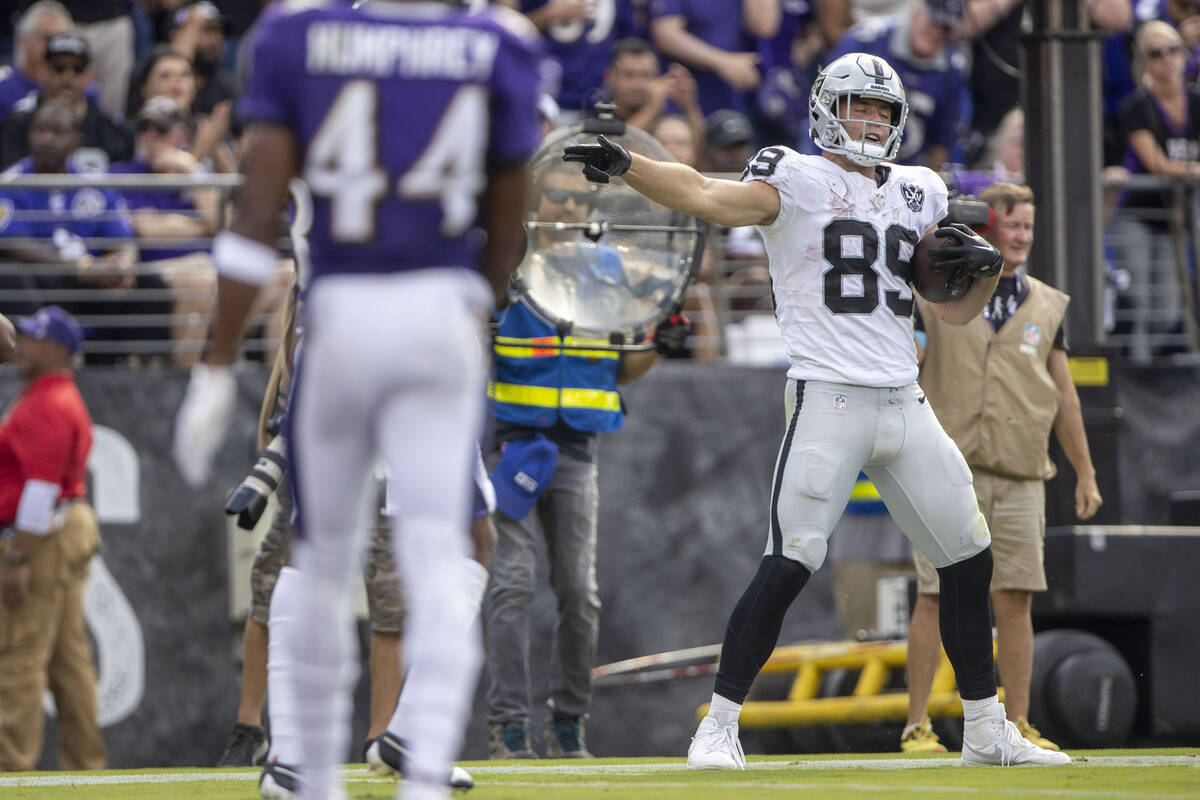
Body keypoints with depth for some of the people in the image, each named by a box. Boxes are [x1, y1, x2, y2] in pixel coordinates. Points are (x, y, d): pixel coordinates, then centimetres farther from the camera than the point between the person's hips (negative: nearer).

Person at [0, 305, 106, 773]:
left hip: (42, 538, -11)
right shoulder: (64, 400, 19)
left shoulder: (46, 407, -15)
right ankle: (85, 765, 14)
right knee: (69, 656, 12)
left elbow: (41, 488, -21)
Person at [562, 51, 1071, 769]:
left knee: (970, 561, 9)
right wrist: (626, 165, -33)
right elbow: (711, 198, -18)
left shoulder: (919, 195, 16)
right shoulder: (797, 179, -1)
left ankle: (987, 732, 22)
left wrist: (986, 269, 0)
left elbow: (955, 313, 21)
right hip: (829, 399, -6)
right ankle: (720, 723, -7)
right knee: (789, 564, -16)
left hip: (906, 405, 6)